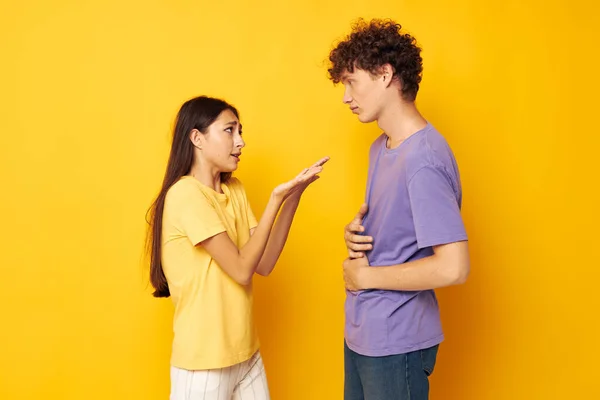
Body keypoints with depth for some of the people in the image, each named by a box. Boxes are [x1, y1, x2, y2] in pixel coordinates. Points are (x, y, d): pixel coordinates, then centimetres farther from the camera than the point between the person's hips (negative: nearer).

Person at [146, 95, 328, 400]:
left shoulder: (234, 190, 7)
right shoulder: (185, 194, -17)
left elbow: (264, 263, -1)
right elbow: (241, 270, -20)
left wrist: (294, 195, -8)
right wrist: (276, 198, -22)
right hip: (204, 363, -7)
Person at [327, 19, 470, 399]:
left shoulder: (423, 159, -23)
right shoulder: (380, 148, 7)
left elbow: (453, 267, -28)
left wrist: (366, 275, -17)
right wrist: (356, 232, -3)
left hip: (396, 342, -8)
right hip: (362, 332, 8)